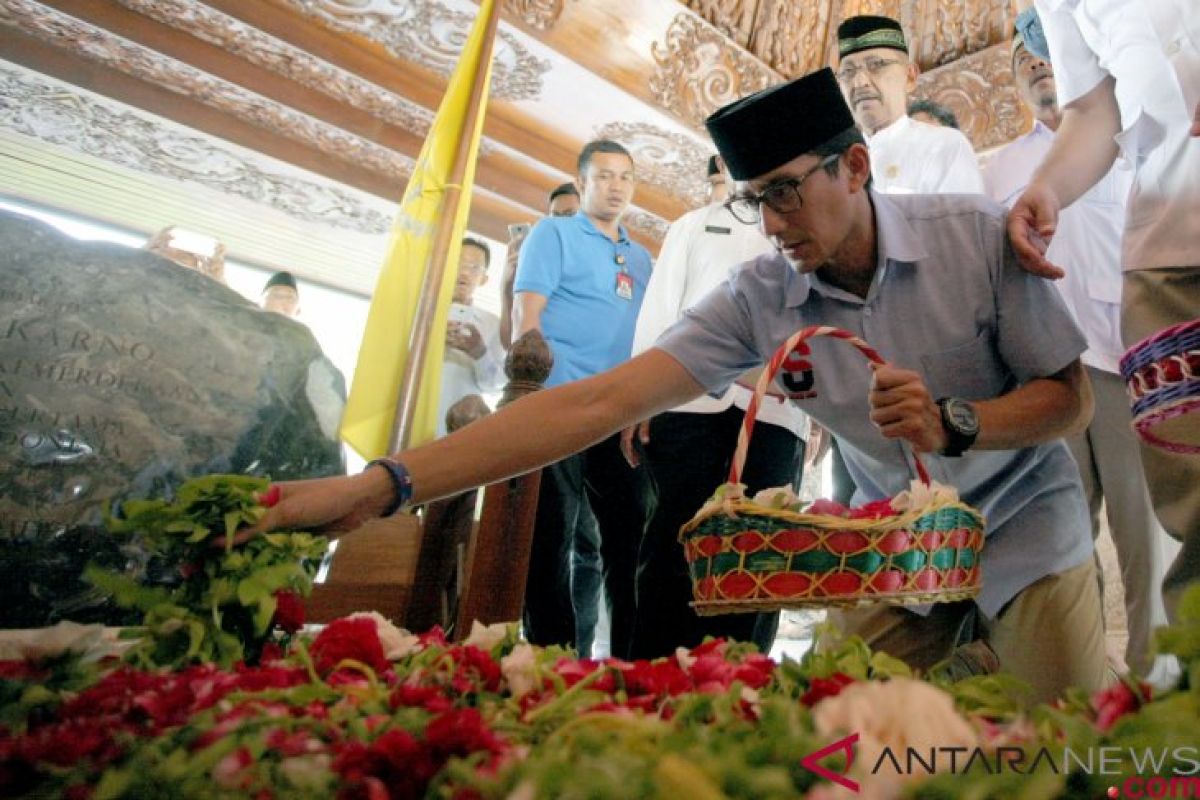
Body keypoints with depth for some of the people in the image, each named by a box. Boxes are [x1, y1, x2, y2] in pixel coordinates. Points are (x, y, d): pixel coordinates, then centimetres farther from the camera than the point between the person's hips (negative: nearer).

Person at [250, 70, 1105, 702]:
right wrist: (378, 485, -34)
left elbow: (1071, 397, -9)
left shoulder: (976, 233, -18)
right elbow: (601, 400, -28)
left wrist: (952, 423, -33)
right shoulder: (759, 299, -18)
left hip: (1024, 525, 0)